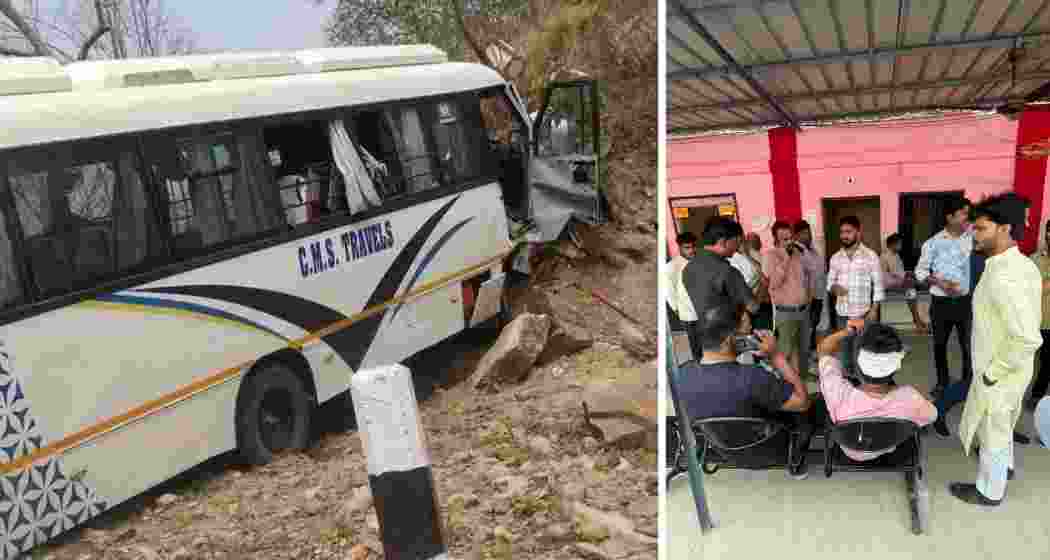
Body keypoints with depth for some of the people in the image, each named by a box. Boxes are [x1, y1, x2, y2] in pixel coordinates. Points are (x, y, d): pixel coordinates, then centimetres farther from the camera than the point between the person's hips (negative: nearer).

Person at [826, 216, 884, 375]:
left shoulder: (870, 256, -5)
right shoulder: (835, 258, 6)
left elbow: (878, 284, -4)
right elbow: (830, 281, 12)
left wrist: (874, 309, -10)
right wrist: (834, 287, -12)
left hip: (862, 313, -4)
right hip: (842, 313, 4)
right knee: (845, 350, 12)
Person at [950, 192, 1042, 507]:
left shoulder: (1004, 278, -32)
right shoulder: (1022, 264, -2)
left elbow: (1029, 338, -37)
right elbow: (1026, 324, 10)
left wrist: (993, 372, -23)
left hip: (999, 374, -9)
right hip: (1010, 369, 9)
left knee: (991, 431, 13)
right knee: (1002, 423, 31)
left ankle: (989, 491, 33)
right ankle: (1004, 465, 54)